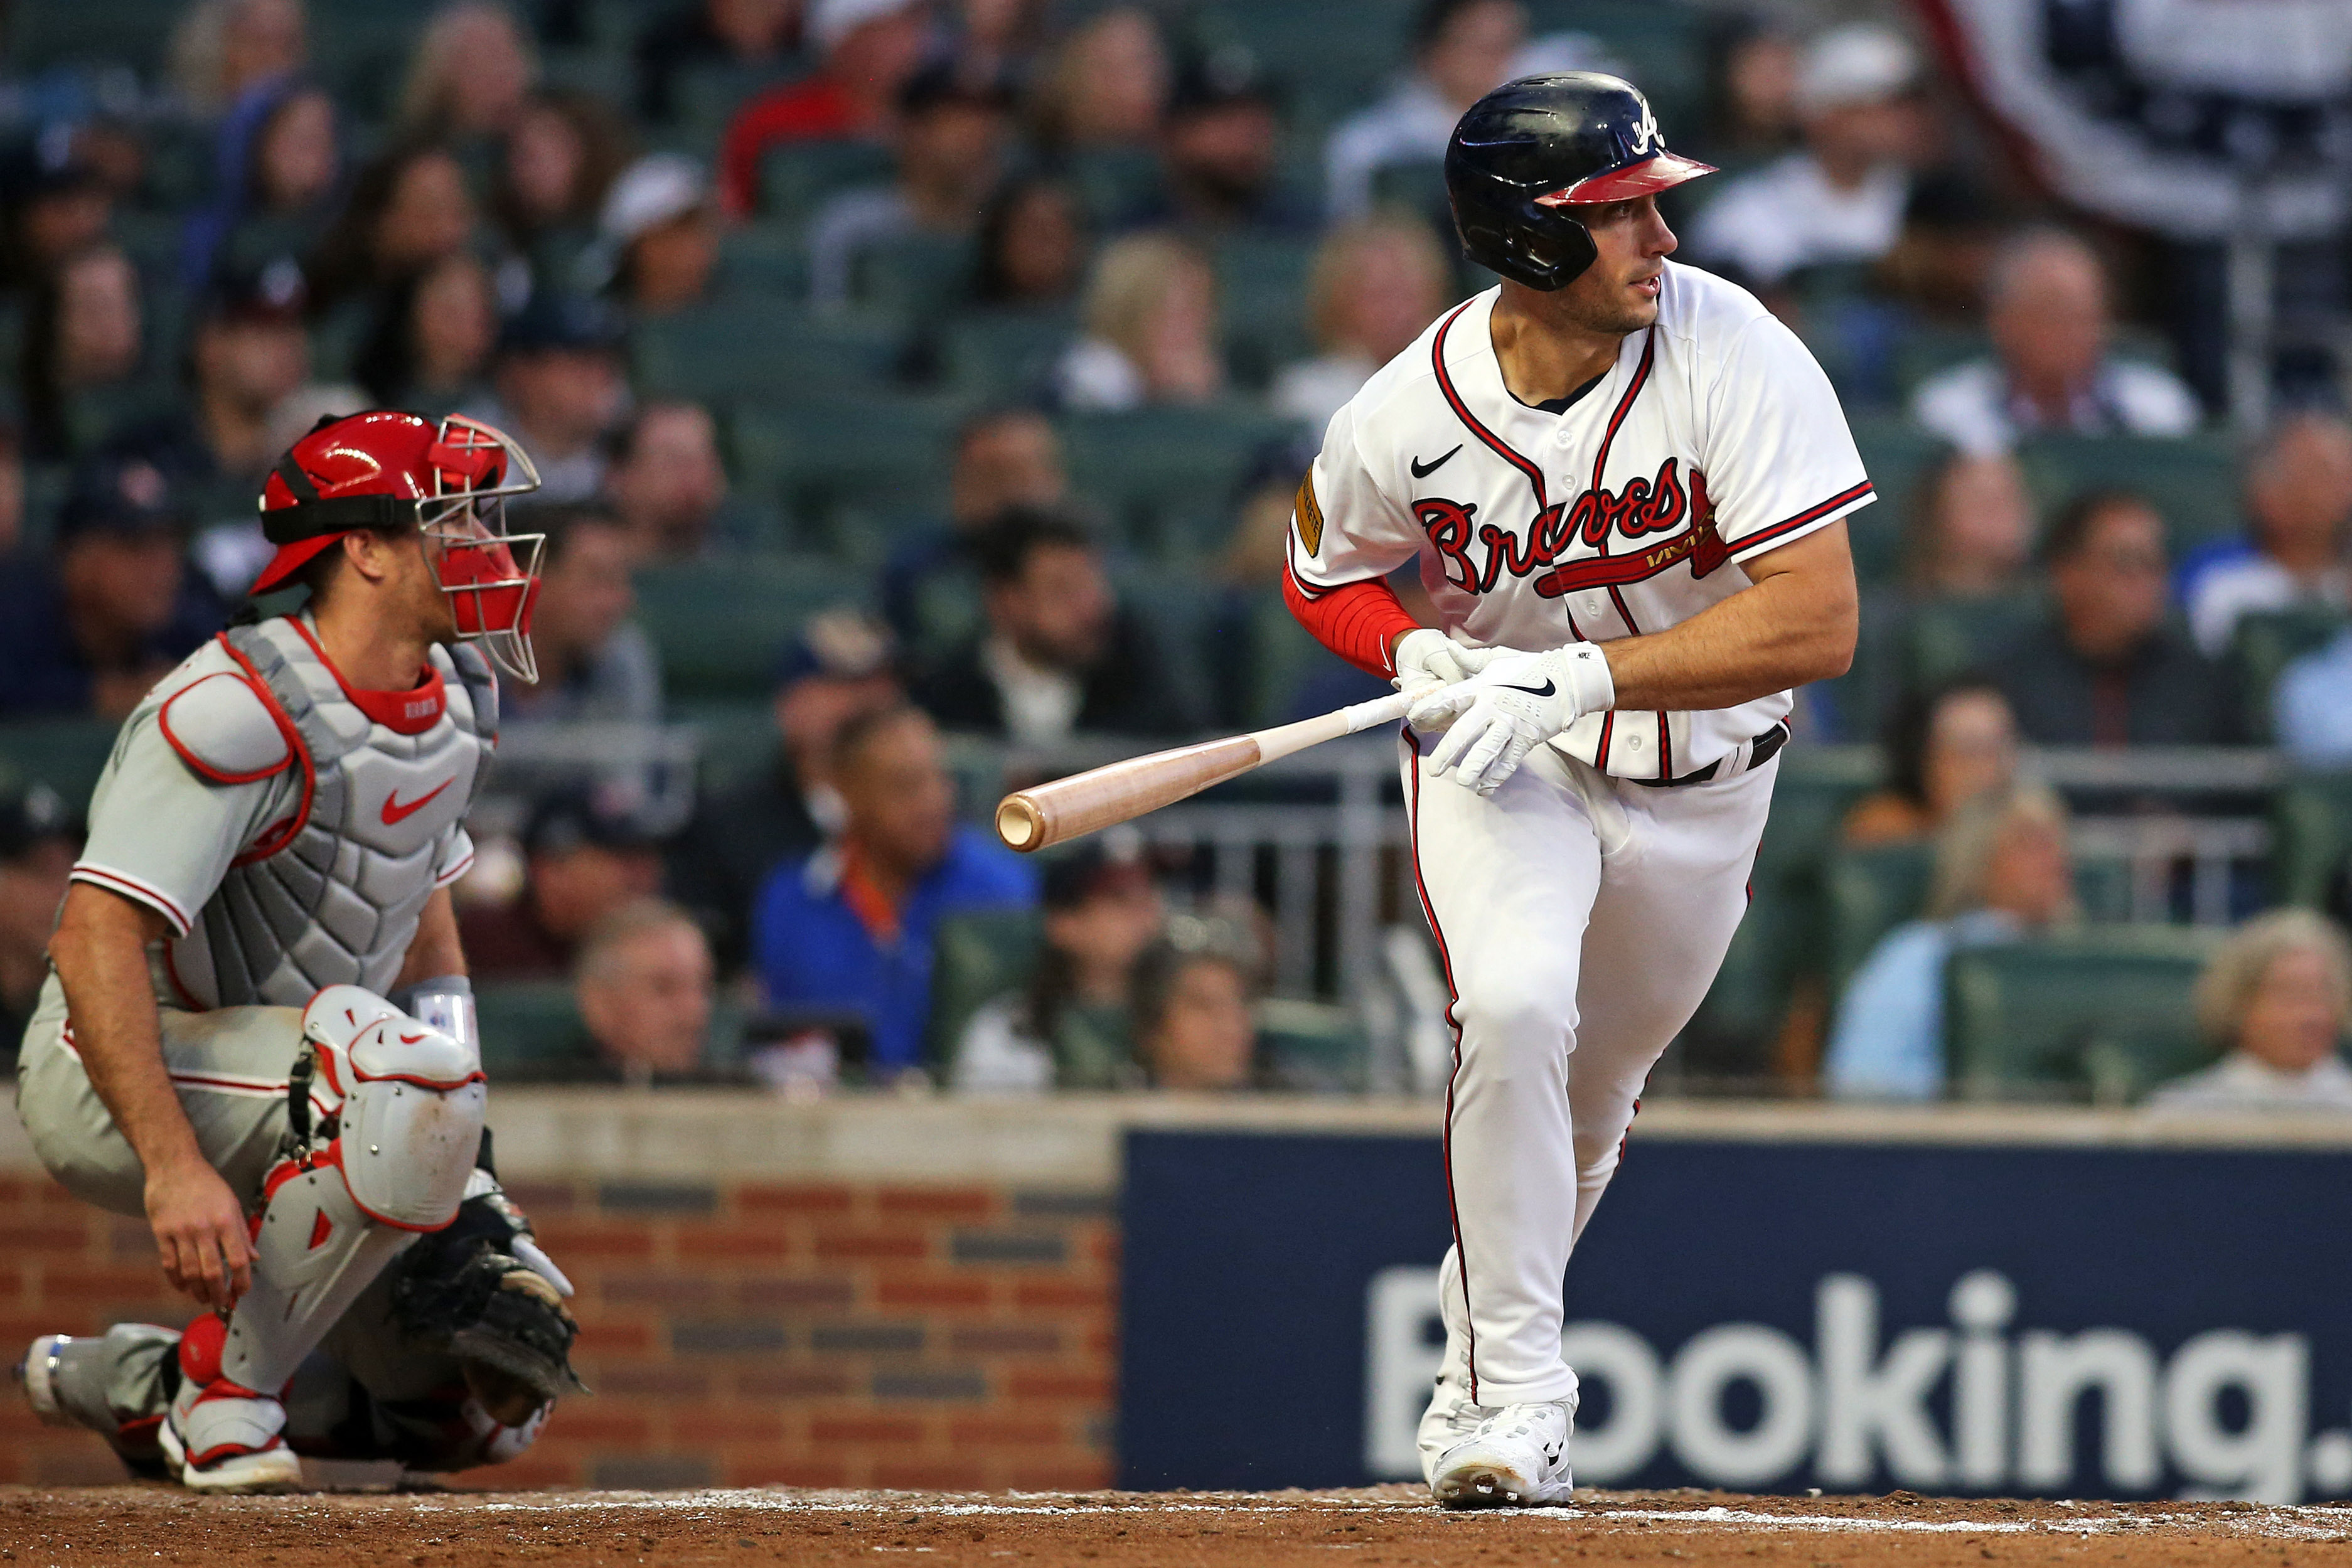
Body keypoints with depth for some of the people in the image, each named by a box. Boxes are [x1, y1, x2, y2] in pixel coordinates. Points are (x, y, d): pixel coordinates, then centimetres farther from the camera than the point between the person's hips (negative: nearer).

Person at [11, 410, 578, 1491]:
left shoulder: (455, 704, 5)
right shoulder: (240, 713, -24)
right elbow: (94, 943, -31)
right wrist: (175, 1166, -41)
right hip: (115, 1079, -9)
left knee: (498, 1398, 4)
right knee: (403, 1075, -37)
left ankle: (123, 1385, 19)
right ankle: (225, 1394, -21)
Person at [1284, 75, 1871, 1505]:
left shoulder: (1734, 356, -26)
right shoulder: (1407, 420, -20)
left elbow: (1819, 625, -30)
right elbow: (1325, 577, 2)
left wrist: (1578, 676, -36)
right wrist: (1413, 653, -21)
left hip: (1703, 779, 1)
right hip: (1504, 758, -1)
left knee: (1594, 1093, 16)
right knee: (1513, 1009, -27)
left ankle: (1487, 1336, 44)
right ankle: (1515, 1400, -17)